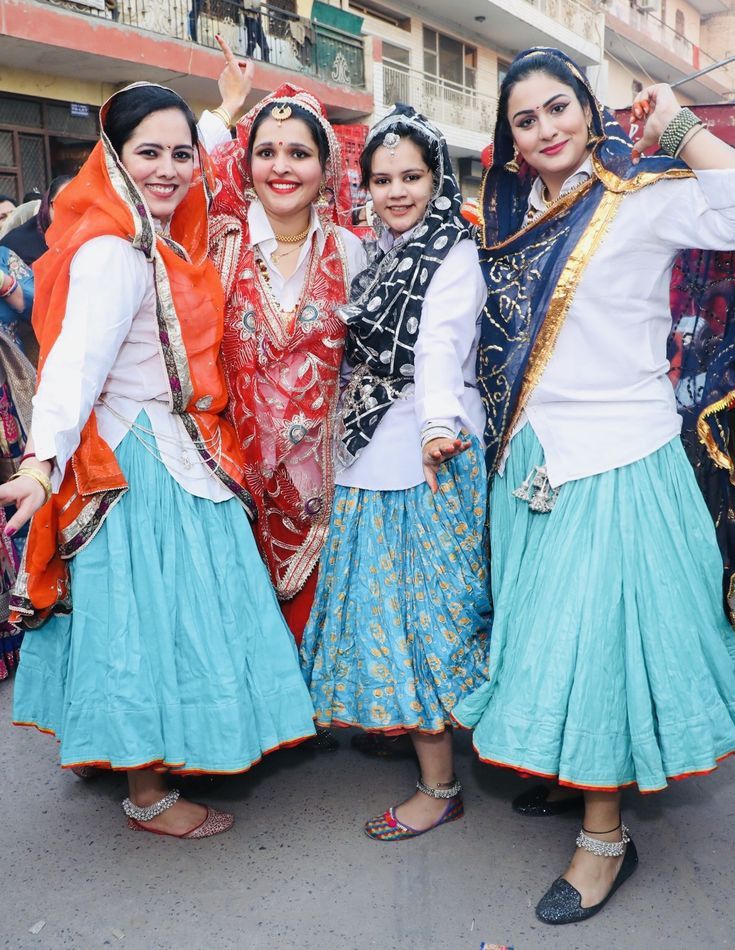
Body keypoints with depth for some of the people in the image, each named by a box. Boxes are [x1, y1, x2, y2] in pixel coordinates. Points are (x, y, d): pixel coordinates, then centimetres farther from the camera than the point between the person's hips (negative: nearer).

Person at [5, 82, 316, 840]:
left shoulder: (164, 245, 10)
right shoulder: (113, 252, -19)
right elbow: (77, 359, -30)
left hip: (180, 457, 10)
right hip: (141, 465, -10)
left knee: (165, 611, 19)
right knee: (150, 613, 1)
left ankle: (152, 755, 39)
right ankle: (148, 797, 19)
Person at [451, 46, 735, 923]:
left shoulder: (643, 198, -6)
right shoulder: (513, 218, 13)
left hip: (615, 456, -7)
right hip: (530, 457, 7)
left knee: (598, 631, -3)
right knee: (542, 627, 16)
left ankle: (606, 837, 14)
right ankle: (571, 774, 37)